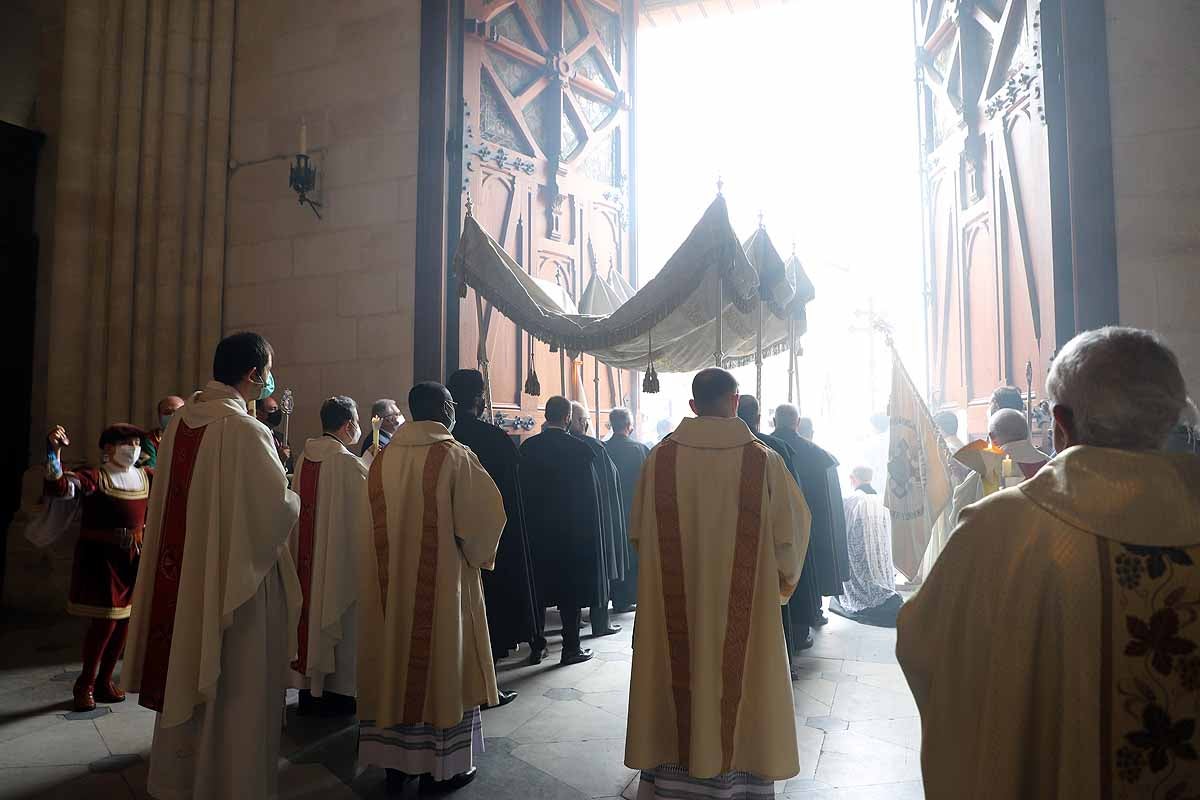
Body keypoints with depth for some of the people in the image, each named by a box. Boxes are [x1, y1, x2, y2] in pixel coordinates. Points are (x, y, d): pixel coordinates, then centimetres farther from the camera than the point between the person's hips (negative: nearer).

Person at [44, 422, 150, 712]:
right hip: (100, 557, -5)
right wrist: (54, 451, -40)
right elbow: (60, 486, -27)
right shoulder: (94, 476, -10)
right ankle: (85, 684, 16)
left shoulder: (147, 477, 7)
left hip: (134, 556, 6)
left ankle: (105, 680, 27)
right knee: (105, 620, -6)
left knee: (124, 620, 10)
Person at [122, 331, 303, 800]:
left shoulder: (180, 420, 2)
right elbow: (277, 507, -19)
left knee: (184, 674, 21)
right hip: (235, 576, -8)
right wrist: (294, 499, 2)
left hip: (181, 573, 8)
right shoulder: (245, 430, -21)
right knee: (235, 689, 8)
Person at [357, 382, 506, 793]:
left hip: (390, 580, 5)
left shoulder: (382, 458, 2)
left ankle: (395, 759, 24)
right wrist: (475, 552, 3)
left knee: (395, 662, 14)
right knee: (439, 664, 7)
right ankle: (442, 763, 18)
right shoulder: (455, 456, -13)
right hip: (441, 578, -5)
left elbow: (372, 520, 8)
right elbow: (486, 511, -14)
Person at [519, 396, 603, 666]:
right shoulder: (580, 449, -12)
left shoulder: (528, 447, -4)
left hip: (535, 530, 3)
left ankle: (536, 647, 19)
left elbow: (522, 489, 2)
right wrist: (588, 529, 6)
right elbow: (592, 492, -6)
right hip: (572, 530, -3)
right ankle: (570, 648, 12)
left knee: (537, 588, 12)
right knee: (570, 590, 7)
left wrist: (531, 521, 12)